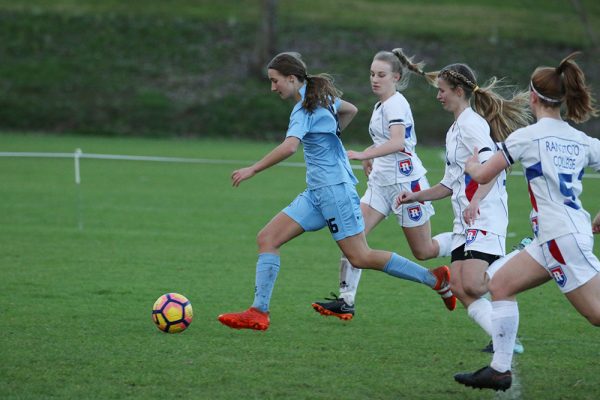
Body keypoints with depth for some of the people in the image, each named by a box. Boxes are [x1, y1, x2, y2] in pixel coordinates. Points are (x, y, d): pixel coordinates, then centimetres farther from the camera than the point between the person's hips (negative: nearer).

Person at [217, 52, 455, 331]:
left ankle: (436, 279, 3)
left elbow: (289, 147, -31)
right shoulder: (320, 97, 13)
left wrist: (253, 169, -25)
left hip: (335, 188, -10)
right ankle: (259, 312, -8)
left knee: (360, 258, -7)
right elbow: (350, 110, 31)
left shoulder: (304, 108, -15)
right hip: (317, 192, 10)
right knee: (267, 238, -1)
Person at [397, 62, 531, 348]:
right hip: (465, 222, 10)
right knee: (459, 288, -5)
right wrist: (416, 196, 19)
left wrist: (476, 200, -36)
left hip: (484, 218, -10)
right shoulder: (454, 131, 22)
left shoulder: (471, 124, -9)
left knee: (471, 285, -23)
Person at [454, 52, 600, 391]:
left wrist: (471, 163, 24)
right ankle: (500, 370, 12)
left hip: (561, 236, -8)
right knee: (501, 285, 14)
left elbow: (483, 176, 0)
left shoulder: (527, 137, -6)